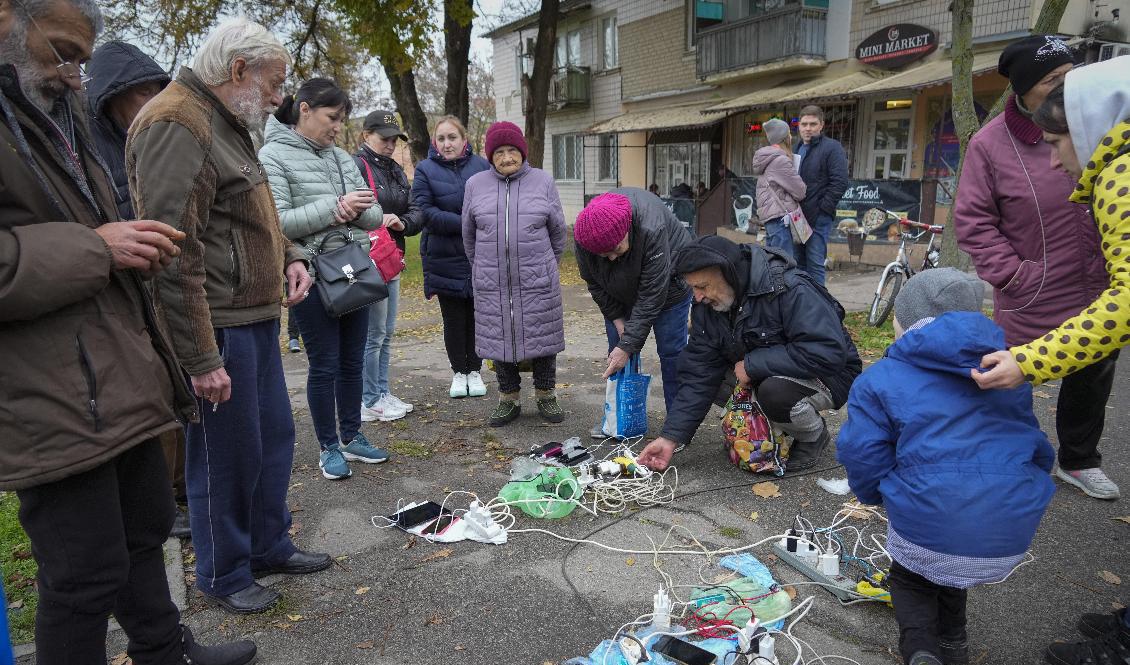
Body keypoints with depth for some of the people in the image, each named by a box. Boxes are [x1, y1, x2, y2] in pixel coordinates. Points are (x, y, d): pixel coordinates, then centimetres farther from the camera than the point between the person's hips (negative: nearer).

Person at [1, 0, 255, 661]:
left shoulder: (59, 112, 19)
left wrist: (135, 245, 7)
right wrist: (93, 248, -18)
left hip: (125, 377, 10)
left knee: (147, 528, 22)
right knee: (88, 570, 2)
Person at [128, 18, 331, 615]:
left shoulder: (228, 125, 18)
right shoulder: (176, 125, -16)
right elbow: (174, 253, -23)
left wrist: (290, 256, 9)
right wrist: (201, 358, -23)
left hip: (257, 319, 10)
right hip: (217, 329, -10)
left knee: (275, 437, 17)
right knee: (226, 456, 4)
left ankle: (270, 545, 35)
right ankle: (223, 575, 24)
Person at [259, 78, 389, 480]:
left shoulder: (342, 158, 11)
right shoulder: (274, 156, -6)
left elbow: (374, 215, 9)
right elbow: (278, 221, -16)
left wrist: (356, 210, -14)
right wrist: (334, 207, -19)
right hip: (313, 277, -6)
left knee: (353, 361, 13)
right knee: (324, 365, 3)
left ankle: (351, 437, 28)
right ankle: (329, 447, 18)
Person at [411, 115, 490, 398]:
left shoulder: (481, 166, 2)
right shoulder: (426, 169, -1)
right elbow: (425, 212, -11)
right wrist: (465, 223, -19)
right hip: (445, 259, -1)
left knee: (476, 316, 9)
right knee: (453, 319, 8)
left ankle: (474, 370, 26)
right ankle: (458, 372, 25)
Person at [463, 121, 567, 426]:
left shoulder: (543, 181, 2)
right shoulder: (476, 184, 5)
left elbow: (558, 230, 10)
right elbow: (469, 234, 13)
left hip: (537, 281, -1)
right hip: (492, 284, 1)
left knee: (541, 336, 6)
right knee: (499, 338, 7)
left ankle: (546, 396, 22)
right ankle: (509, 399, 22)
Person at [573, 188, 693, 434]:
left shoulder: (652, 230, -42)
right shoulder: (585, 234, -28)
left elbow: (651, 297, -37)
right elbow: (593, 282, -9)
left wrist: (627, 346, -35)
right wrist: (616, 317, -14)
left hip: (667, 282, -4)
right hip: (620, 292, 4)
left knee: (671, 350, -6)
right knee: (616, 352, 3)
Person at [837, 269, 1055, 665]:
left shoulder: (878, 380, -3)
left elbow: (863, 460, -7)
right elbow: (1038, 449, 19)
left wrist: (885, 497, 16)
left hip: (926, 531, -5)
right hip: (1014, 534, 5)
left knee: (910, 579, 27)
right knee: (948, 570, 36)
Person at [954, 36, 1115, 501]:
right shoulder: (991, 143, -13)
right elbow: (972, 220, -10)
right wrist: (1012, 273, -16)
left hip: (1102, 295, 5)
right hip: (1032, 302, -5)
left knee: (1092, 383, 22)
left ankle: (1078, 461, 44)